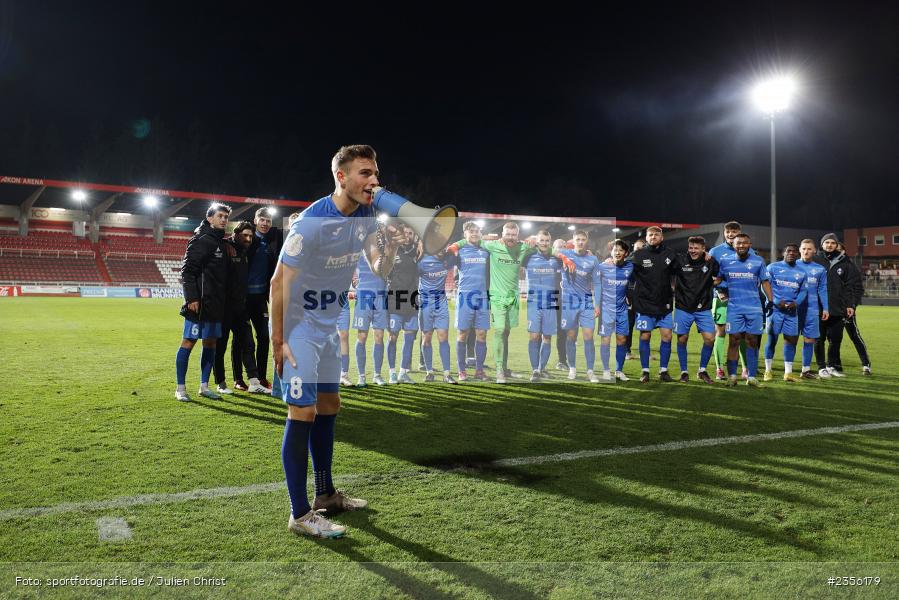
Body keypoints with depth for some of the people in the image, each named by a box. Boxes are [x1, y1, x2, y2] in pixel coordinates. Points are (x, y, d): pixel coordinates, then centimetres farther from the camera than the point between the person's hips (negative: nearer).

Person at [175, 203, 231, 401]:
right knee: (188, 342, -2)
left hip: (215, 304, 8)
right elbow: (187, 269, -15)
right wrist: (191, 297, -20)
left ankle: (204, 386, 19)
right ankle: (180, 388, 5)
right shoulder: (201, 240, -9)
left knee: (210, 342, 10)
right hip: (199, 303, -8)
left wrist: (221, 299, 15)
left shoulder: (221, 242, 16)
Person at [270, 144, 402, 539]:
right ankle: (300, 514, 1)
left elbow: (380, 270, 1)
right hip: (298, 328, -9)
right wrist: (277, 340, -19)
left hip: (328, 327, 9)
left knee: (328, 407, 15)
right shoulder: (312, 222, -25)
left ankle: (325, 495, 29)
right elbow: (279, 281, -20)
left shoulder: (365, 217, -2)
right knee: (303, 413, -9)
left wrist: (391, 241, -20)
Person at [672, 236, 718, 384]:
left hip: (703, 309, 1)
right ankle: (684, 372, 19)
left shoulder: (710, 262, -3)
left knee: (710, 339, -7)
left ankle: (702, 371, 13)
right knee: (682, 340, 3)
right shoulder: (680, 260, -5)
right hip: (683, 308, -1)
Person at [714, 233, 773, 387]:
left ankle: (751, 376, 10)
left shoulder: (758, 261, 4)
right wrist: (720, 291, 4)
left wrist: (770, 300, 4)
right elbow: (718, 279, 18)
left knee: (752, 341, 3)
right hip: (734, 308, 0)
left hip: (754, 308, 0)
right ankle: (732, 375, 5)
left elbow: (765, 282, 10)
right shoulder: (725, 261, 4)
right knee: (734, 341, -2)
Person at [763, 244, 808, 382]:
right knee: (772, 339, 1)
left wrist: (796, 303, -8)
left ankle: (788, 372, 10)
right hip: (775, 309, -4)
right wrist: (776, 302, -16)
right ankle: (768, 371, 11)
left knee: (791, 340, 2)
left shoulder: (801, 272, 14)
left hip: (792, 310, 4)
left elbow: (803, 291, 12)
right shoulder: (773, 267, 1)